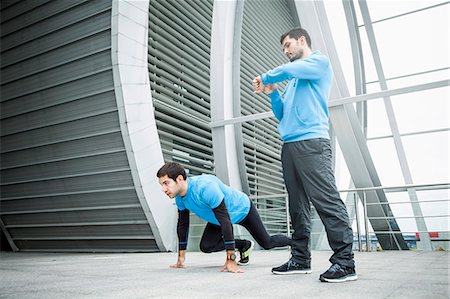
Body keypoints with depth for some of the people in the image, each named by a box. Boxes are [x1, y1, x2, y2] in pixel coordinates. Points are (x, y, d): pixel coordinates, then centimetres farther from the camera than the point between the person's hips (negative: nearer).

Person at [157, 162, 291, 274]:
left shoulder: (205, 187, -43)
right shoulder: (179, 197, -17)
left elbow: (226, 221, -43)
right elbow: (182, 225, -2)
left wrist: (230, 260, -43)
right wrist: (181, 258, -1)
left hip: (242, 209, -6)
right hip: (221, 215, 6)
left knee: (267, 243, 6)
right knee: (205, 246, -8)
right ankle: (244, 246, 15)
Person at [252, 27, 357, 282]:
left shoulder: (320, 61, 8)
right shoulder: (294, 80, 30)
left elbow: (287, 70, -9)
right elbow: (282, 114, 26)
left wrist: (265, 78, 10)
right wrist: (272, 92, 11)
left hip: (312, 142, -8)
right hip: (290, 144, 8)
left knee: (327, 201, -12)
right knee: (298, 206, 6)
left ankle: (345, 262, -9)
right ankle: (300, 259, 11)